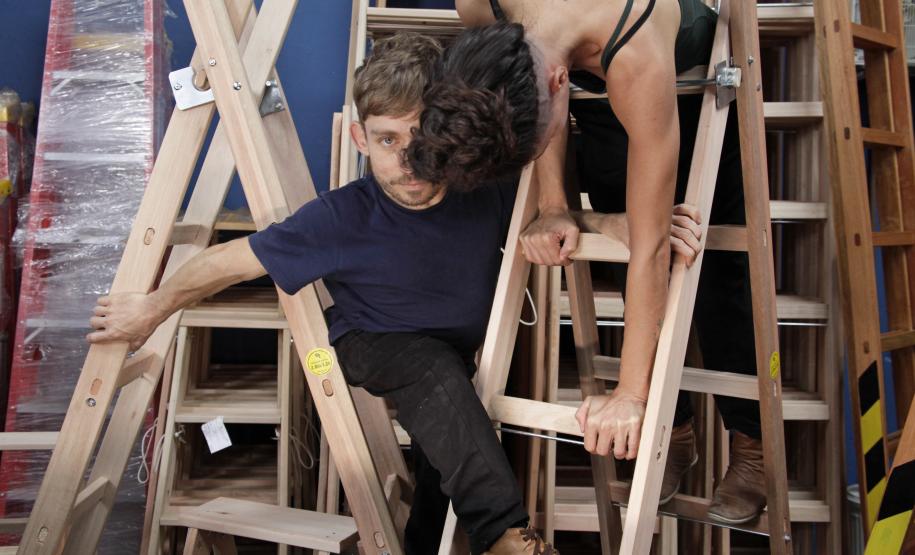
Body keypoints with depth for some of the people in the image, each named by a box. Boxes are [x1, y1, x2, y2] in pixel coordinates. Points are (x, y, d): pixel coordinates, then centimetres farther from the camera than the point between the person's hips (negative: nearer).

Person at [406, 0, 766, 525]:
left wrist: (631, 393, -39)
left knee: (720, 273, -5)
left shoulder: (635, 56, -46)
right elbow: (538, 108, -10)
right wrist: (554, 205, -22)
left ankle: (753, 442, 13)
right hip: (600, 103, 4)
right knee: (634, 279, 2)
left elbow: (651, 246, -43)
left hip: (697, 89, -4)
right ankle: (675, 430, 18)